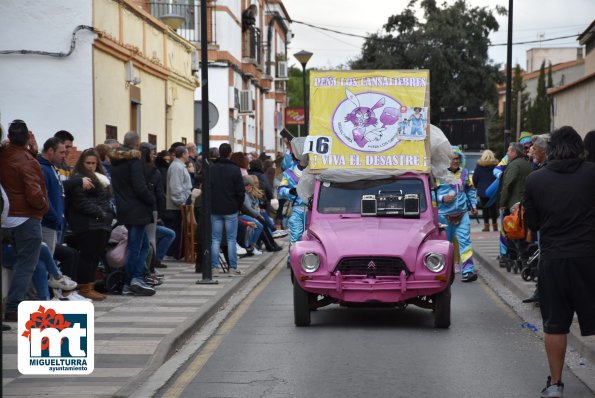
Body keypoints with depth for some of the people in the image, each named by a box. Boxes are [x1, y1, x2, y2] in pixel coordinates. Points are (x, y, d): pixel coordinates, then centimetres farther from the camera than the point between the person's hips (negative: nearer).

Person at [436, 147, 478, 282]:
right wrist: (442, 198, -17)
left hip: (462, 213, 3)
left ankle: (468, 270, -9)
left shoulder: (464, 173, 10)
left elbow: (470, 190, 23)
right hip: (444, 215, -3)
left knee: (465, 241, -7)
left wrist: (473, 205, 17)